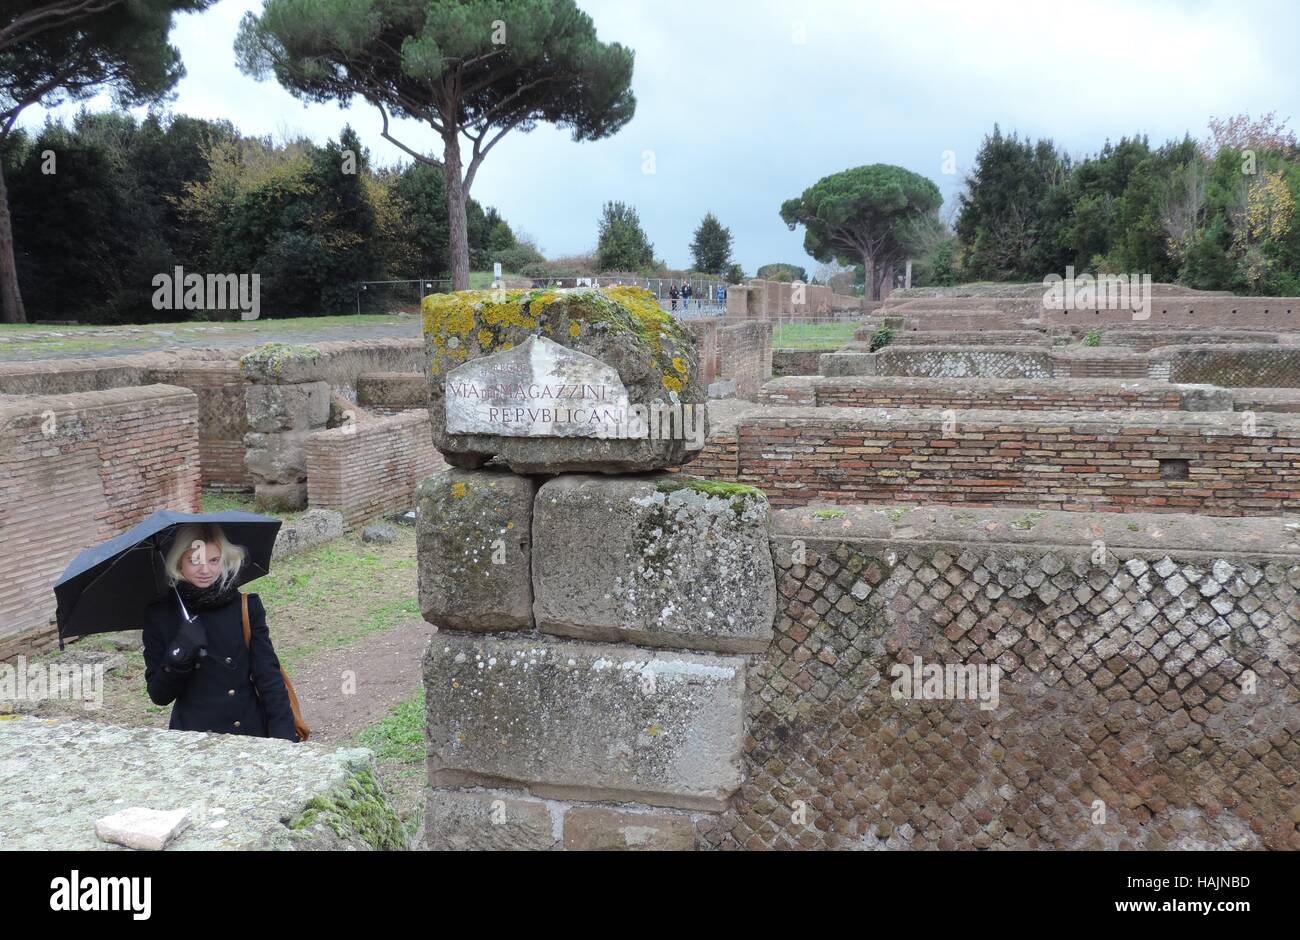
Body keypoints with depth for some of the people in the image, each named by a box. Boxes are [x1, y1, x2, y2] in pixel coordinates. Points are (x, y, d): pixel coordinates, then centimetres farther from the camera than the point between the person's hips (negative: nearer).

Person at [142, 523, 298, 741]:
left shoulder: (247, 607, -4)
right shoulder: (159, 616, -2)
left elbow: (269, 677, -6)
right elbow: (159, 695, -2)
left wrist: (285, 737, -15)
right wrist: (178, 656, -20)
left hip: (250, 735, 0)